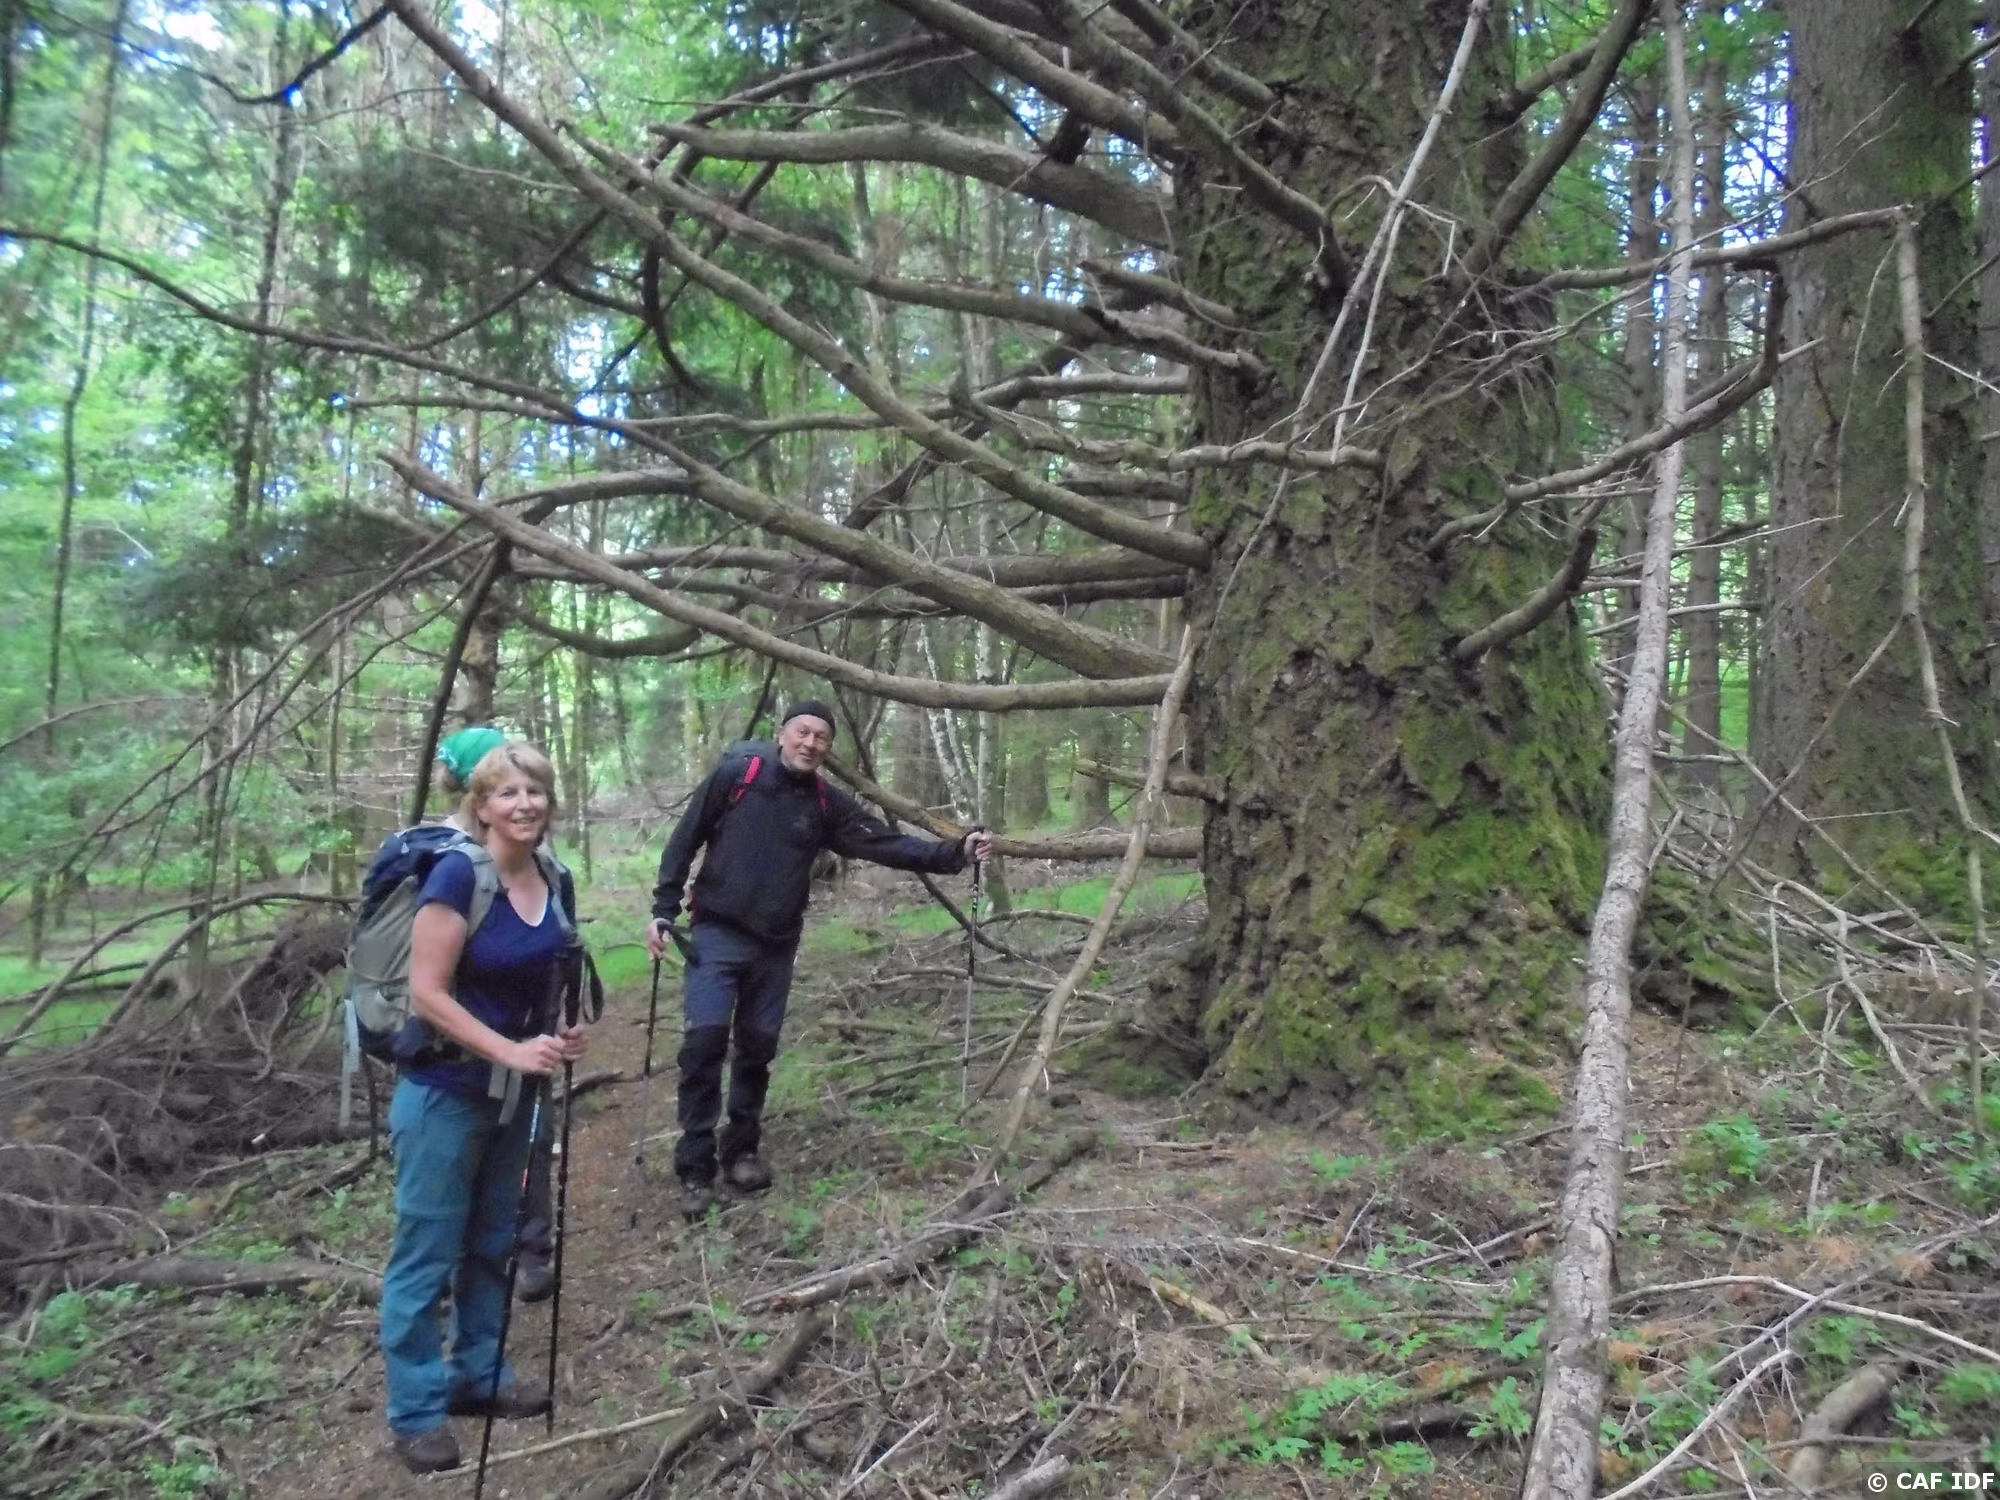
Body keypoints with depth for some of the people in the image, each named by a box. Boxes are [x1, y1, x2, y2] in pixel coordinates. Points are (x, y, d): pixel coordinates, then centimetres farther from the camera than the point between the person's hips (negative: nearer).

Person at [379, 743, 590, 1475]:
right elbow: (427, 993, -21)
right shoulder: (457, 873, -21)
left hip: (511, 1092, 7)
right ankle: (416, 1410, 17)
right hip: (445, 1092, -7)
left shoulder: (554, 880, 0)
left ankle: (480, 1374, 34)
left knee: (492, 1242, 19)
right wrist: (511, 1050, -24)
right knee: (428, 1253, 4)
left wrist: (559, 1034, -3)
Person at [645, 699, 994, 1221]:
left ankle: (741, 1151, 27)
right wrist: (663, 911, -5)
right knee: (704, 1038, -13)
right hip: (717, 935, -3)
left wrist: (954, 853, -10)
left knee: (758, 1047, 9)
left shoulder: (827, 805, 3)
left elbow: (885, 843, -2)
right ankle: (696, 1169, -3)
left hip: (777, 946, 4)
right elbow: (684, 842, -1)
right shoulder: (734, 776, -5)